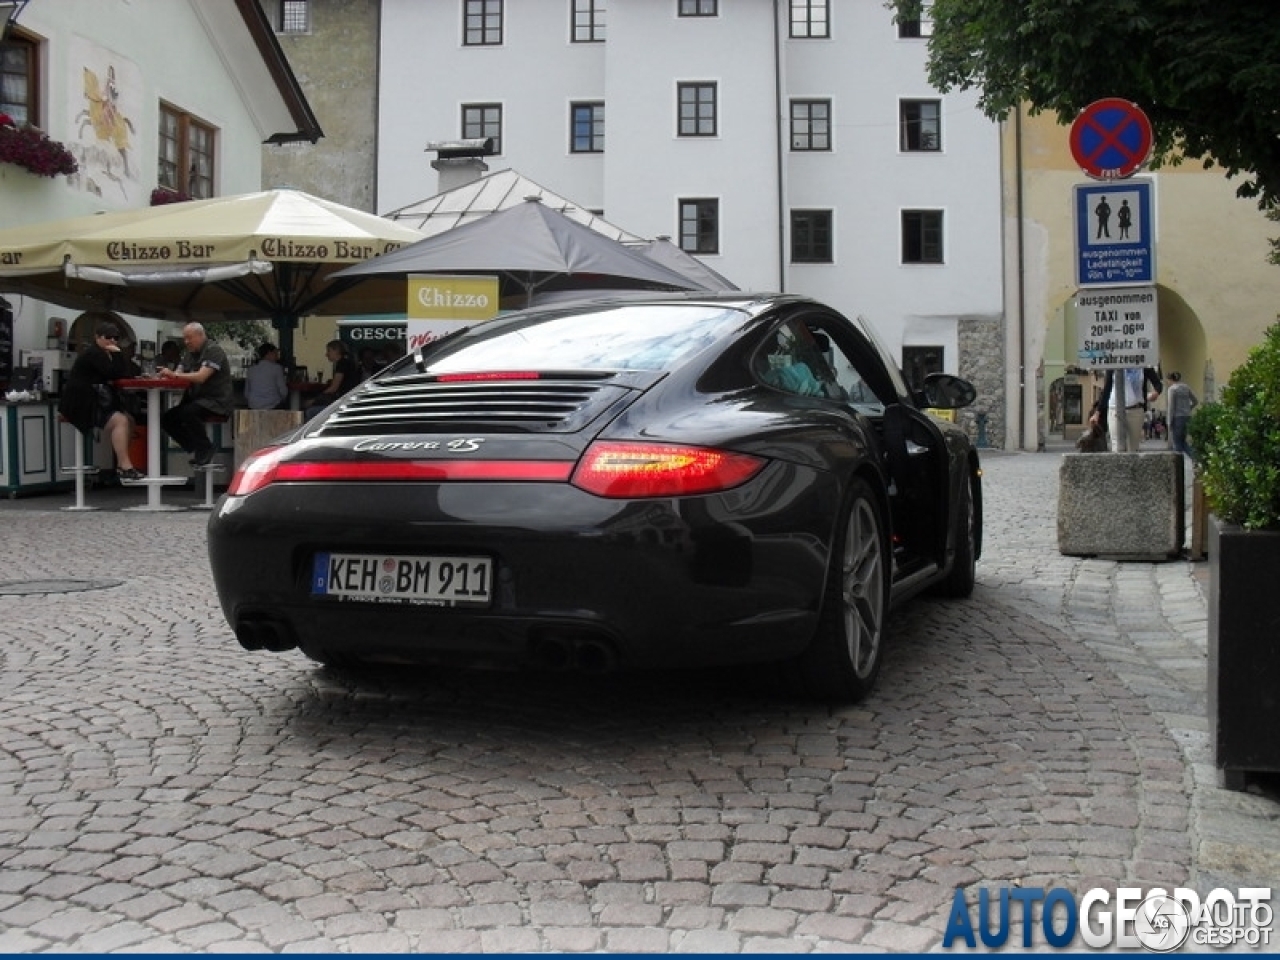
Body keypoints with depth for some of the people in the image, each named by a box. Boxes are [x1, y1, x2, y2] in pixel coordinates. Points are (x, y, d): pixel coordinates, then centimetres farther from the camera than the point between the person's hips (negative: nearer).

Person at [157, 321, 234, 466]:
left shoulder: (213, 351, -11)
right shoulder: (189, 354, 16)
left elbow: (201, 377, -24)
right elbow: (178, 374, 6)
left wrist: (174, 374, -30)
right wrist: (167, 374, -16)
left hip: (217, 401, -9)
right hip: (196, 399, 9)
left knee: (188, 412, -32)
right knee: (166, 418, -6)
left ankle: (206, 448, -12)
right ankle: (196, 449, 4)